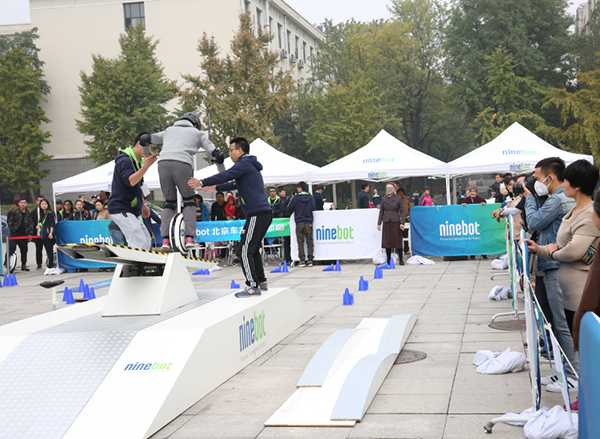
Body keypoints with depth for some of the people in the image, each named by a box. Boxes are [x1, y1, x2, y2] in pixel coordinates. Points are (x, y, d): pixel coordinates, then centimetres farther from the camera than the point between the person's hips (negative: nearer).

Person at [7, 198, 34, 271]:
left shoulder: (28, 214, 10)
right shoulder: (13, 212, -2)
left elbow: (31, 224, 14)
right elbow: (9, 223, 1)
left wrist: (30, 234, 7)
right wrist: (12, 231, -4)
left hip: (24, 235, 4)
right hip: (15, 234, -4)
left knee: (24, 251, 8)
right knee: (11, 249, -12)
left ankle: (23, 265, 17)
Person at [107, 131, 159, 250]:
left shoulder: (138, 161, 17)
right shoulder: (124, 160, -14)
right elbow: (130, 181, -30)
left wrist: (142, 204, 26)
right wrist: (146, 166, -37)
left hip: (131, 211, 10)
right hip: (120, 209, -10)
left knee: (146, 241, 9)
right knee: (139, 243, -21)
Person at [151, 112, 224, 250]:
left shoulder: (169, 130, 33)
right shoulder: (197, 133, 25)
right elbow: (216, 153, 18)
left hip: (163, 163, 3)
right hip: (182, 164, -3)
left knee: (169, 202, 15)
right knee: (189, 201, 13)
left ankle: (165, 240, 3)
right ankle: (189, 238, -1)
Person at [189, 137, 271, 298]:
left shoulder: (244, 163, -6)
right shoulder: (251, 166, 26)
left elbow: (226, 176, -17)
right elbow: (235, 183, 38)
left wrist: (202, 183, -12)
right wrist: (215, 187, 44)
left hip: (257, 214, -10)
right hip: (265, 213, 10)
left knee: (244, 251, -10)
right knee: (253, 250, 19)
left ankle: (253, 286, -12)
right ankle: (261, 282, 23)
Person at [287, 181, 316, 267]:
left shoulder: (295, 198, -6)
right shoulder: (311, 198, 1)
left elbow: (289, 209, 3)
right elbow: (314, 208, 13)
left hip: (299, 223, -2)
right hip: (309, 222, 2)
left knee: (300, 242, 2)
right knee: (309, 241, 7)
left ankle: (302, 260, -2)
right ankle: (310, 260, 4)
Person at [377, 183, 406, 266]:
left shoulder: (398, 198, -2)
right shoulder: (383, 199, 8)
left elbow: (402, 211, -2)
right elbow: (381, 212, 13)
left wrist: (402, 222, -11)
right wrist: (379, 223, 8)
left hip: (396, 222, -3)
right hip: (386, 222, 3)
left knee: (398, 241, -1)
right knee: (387, 242, 3)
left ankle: (400, 260, 8)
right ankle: (388, 261, 10)